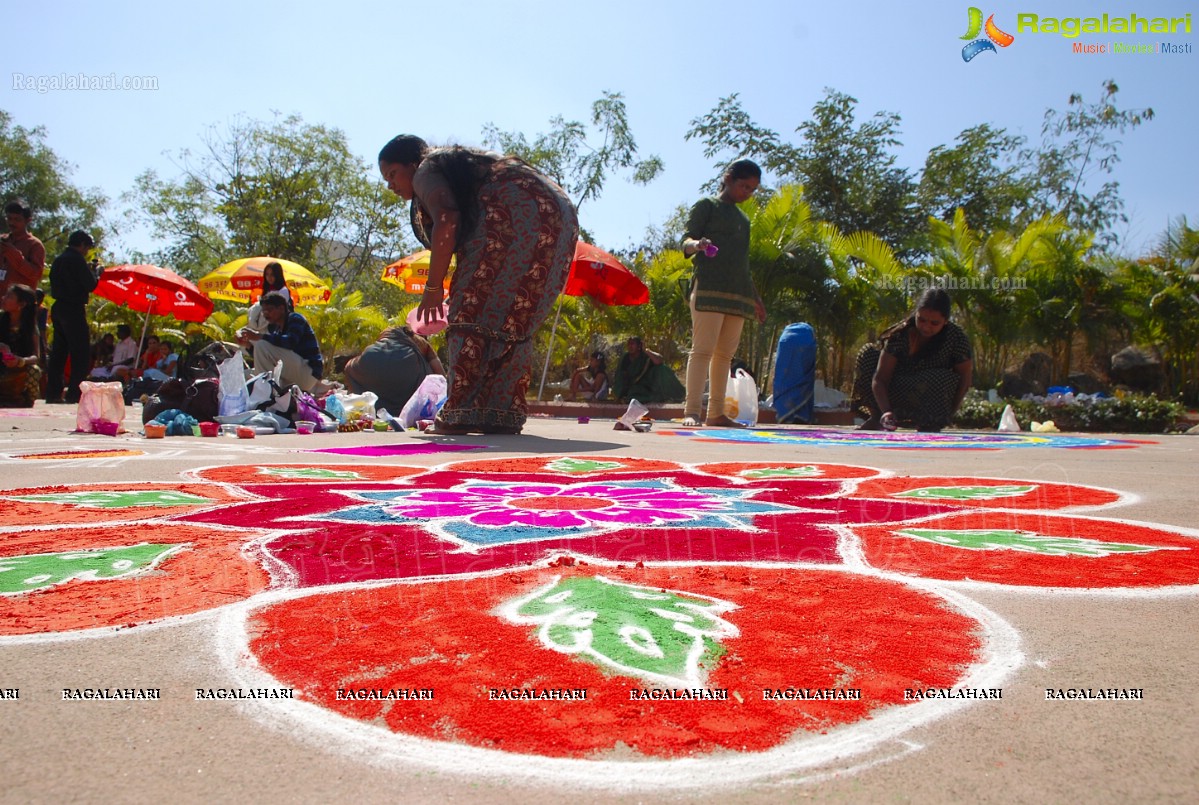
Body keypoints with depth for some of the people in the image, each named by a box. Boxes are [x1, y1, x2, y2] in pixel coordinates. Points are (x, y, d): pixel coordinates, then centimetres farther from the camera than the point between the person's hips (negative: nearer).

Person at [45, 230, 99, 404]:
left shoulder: (58, 260, 15)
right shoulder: (77, 259, -10)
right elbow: (90, 285, -14)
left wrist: (90, 272, 17)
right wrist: (97, 272, 5)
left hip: (58, 309, 9)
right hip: (74, 310, -9)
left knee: (58, 351, 11)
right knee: (81, 352, -6)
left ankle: (53, 392, 11)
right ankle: (75, 393, -10)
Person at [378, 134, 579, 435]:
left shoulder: (426, 172, 9)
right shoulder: (462, 164, 36)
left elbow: (446, 221, -12)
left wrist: (433, 287, -8)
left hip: (515, 214, -9)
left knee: (473, 312, -6)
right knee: (514, 320, 9)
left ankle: (463, 413, -10)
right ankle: (504, 413, 4)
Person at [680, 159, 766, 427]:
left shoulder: (743, 218, 25)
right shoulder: (707, 205, 6)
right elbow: (686, 241, -4)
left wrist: (755, 298, 25)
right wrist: (697, 244, -28)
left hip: (738, 294, 7)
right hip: (709, 287, -7)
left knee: (725, 354, 3)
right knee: (703, 349, -14)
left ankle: (716, 413, 4)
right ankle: (691, 411, -17)